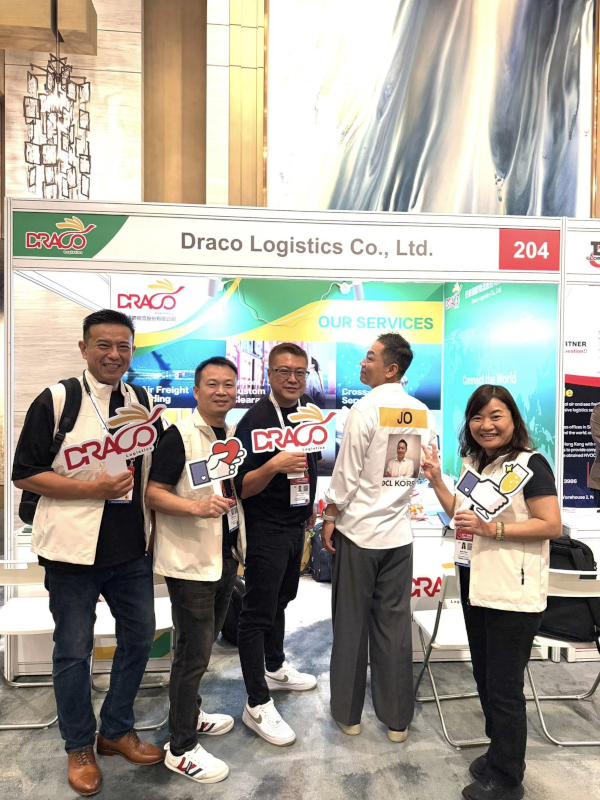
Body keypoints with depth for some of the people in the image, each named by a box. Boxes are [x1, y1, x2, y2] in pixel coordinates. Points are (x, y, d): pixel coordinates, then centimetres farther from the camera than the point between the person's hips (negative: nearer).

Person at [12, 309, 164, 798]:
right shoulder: (55, 400, -8)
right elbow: (25, 474, -9)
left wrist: (152, 526, 6)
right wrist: (92, 488, -20)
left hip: (133, 548, 5)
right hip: (74, 550, -4)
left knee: (139, 638, 15)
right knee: (74, 651, 10)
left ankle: (118, 730, 39)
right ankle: (80, 747, 35)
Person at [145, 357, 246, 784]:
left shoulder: (236, 435, 7)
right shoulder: (179, 435, -16)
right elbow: (153, 493, -18)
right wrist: (196, 507, -31)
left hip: (226, 557, 7)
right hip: (190, 562, -7)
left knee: (204, 643, 22)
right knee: (193, 652, 3)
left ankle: (191, 713, 44)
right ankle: (182, 748, 23)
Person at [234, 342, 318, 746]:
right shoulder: (256, 419, -19)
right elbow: (241, 488, -21)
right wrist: (273, 466, -37)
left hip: (296, 525, 8)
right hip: (265, 528, -7)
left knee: (280, 600, 23)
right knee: (258, 613, 2)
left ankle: (275, 668, 43)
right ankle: (257, 705, 16)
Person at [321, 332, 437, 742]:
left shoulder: (367, 408, -15)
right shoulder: (423, 413, 2)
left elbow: (348, 471, -14)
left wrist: (331, 516, -2)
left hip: (359, 528, -5)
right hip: (399, 531, 5)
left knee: (351, 621, 11)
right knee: (395, 623, 14)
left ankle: (348, 712, 27)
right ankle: (397, 718, 27)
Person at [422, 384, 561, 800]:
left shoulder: (531, 464, -13)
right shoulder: (474, 463, 10)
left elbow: (552, 526, -18)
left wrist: (492, 529, -25)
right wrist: (437, 481, 5)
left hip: (513, 595, -7)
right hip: (476, 586, 7)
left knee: (505, 688, 6)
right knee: (485, 679, 19)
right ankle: (499, 752, 40)